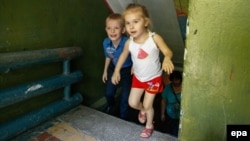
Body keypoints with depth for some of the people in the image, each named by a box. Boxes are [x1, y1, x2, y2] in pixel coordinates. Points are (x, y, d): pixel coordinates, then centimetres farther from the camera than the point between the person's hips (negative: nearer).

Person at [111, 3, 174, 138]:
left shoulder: (155, 38, -26)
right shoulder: (129, 43, -16)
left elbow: (168, 51, -24)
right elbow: (123, 55, 2)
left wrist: (167, 59, -49)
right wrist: (116, 71, 8)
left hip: (153, 78, -3)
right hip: (138, 77, 3)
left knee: (147, 105, 8)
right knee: (132, 103, 9)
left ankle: (149, 126, 39)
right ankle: (143, 110, 47)